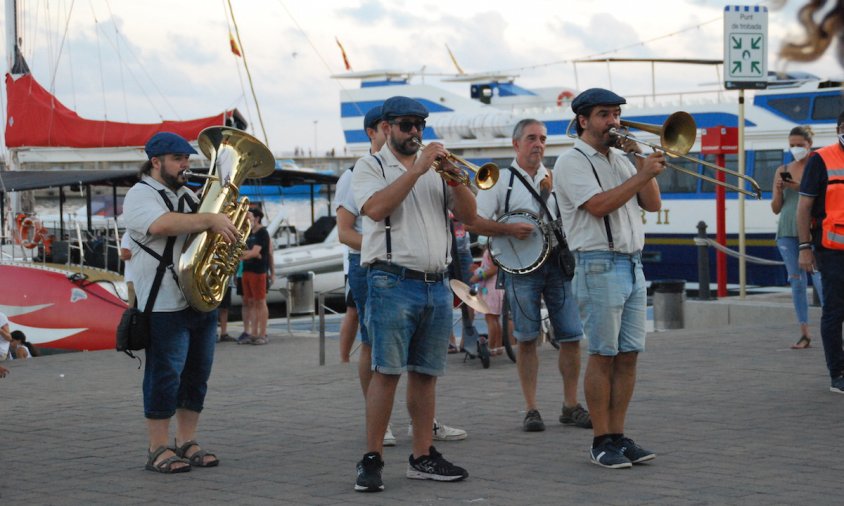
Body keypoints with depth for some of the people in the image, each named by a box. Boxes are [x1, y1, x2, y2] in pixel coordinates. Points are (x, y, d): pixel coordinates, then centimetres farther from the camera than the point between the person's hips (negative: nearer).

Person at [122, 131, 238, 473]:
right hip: (166, 304, -8)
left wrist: (233, 225, 7)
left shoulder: (187, 196, 21)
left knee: (197, 374, 10)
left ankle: (187, 443, 18)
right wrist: (210, 220, -27)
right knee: (165, 374, -5)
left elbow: (208, 233, 29)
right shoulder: (140, 195, -6)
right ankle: (159, 450, 1)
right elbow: (162, 225, -26)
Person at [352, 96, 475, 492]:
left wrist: (454, 176, -8)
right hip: (393, 283, -5)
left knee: (425, 373, 7)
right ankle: (371, 459, -7)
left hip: (437, 286, 5)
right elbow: (375, 208, -16)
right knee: (386, 371, -9)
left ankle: (423, 457, 12)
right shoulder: (370, 166, 4)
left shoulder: (436, 167, 18)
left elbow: (468, 215, 9)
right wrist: (416, 170, -17)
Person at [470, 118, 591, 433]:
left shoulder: (555, 179, 15)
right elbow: (475, 222, -3)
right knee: (527, 339, 0)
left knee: (571, 336, 0)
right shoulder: (501, 180, 4)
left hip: (558, 262, 3)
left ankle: (571, 406, 10)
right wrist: (510, 229, -16)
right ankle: (531, 410, 6)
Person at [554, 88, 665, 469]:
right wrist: (642, 175, -15)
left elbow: (652, 204, 13)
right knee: (603, 355, -5)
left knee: (628, 355, 5)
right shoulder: (572, 162, -5)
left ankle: (618, 436, 10)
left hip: (633, 265, 7)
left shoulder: (622, 160, 19)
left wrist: (643, 161, 3)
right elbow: (599, 205, -19)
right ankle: (601, 442, 1)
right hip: (600, 266, -7)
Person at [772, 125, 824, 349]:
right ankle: (805, 334, 7)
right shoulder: (782, 171, 11)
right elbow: (776, 209, 13)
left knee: (820, 280, -13)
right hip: (787, 232, 4)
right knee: (796, 282, 4)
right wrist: (778, 190, -7)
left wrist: (801, 188, -16)